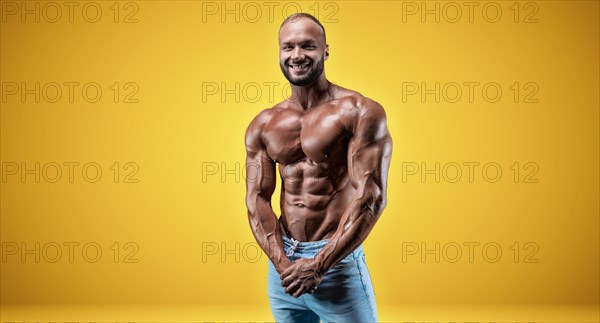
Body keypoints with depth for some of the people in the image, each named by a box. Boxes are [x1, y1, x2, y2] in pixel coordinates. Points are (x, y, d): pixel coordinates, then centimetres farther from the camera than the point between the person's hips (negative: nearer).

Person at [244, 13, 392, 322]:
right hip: (283, 260, 5)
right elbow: (257, 199, 3)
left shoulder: (359, 112, -9)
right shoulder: (262, 125, 5)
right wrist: (281, 262, -12)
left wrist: (318, 265, -17)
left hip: (338, 263, -4)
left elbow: (371, 197, -14)